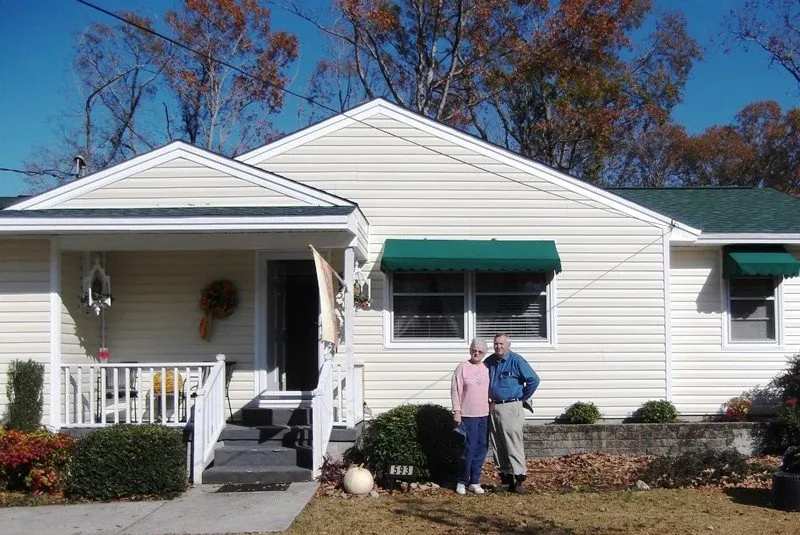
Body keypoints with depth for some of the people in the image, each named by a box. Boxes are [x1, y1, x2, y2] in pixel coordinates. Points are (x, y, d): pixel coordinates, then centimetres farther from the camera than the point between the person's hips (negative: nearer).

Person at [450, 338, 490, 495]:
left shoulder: (486, 369, 10)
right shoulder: (462, 367, -4)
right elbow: (455, 390, -7)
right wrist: (456, 411, -11)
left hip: (484, 415, 5)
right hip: (468, 415, -5)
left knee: (481, 448, 7)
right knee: (469, 448, -6)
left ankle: (475, 482, 16)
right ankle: (462, 481, 6)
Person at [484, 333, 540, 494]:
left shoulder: (516, 361, -8)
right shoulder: (489, 362, 9)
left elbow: (534, 380, -10)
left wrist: (523, 399, -3)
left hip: (511, 408, -6)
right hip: (493, 407, 6)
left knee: (513, 445, -8)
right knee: (497, 446, 8)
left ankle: (519, 479, -5)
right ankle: (505, 478, 16)